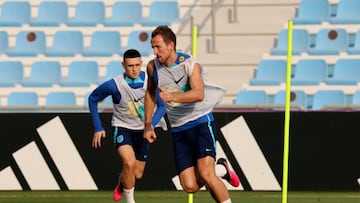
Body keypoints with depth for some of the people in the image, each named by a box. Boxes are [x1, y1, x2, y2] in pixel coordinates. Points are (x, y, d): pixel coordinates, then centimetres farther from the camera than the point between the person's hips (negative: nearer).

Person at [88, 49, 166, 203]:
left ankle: (121, 183, 46)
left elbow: (161, 105, -6)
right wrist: (98, 128, -6)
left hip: (142, 130, 3)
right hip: (122, 128, -3)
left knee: (137, 174, 9)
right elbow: (93, 99, -5)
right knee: (129, 163, -28)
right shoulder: (114, 85, -23)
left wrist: (151, 124, -24)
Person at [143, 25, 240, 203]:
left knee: (205, 174, -21)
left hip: (202, 123, -5)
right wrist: (148, 125, 15)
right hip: (178, 130, 5)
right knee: (190, 186, -7)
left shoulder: (190, 64, -14)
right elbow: (150, 94, 19)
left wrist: (173, 97, -46)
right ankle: (220, 170, 22)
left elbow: (199, 94, -31)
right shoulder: (153, 67, 1)